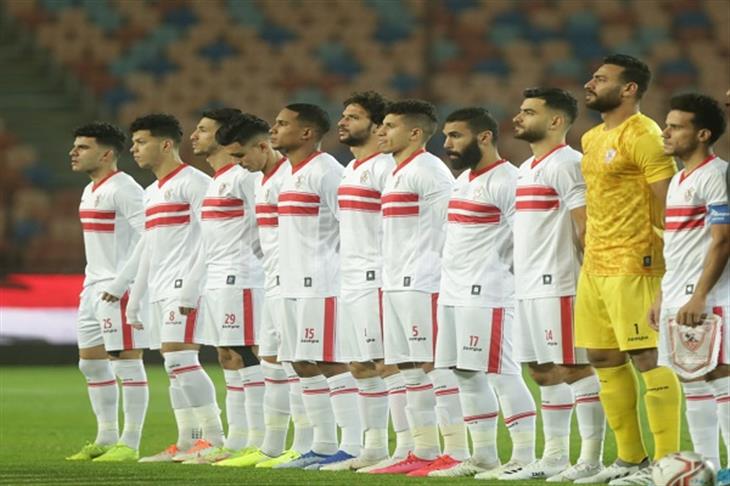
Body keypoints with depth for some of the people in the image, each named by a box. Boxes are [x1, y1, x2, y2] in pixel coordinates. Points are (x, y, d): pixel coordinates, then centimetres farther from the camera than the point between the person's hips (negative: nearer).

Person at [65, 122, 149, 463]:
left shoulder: (123, 189, -14)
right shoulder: (91, 191, 17)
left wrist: (124, 281, -21)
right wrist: (91, 283, 19)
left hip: (120, 287, -11)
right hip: (94, 286, 11)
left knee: (126, 361, -7)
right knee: (91, 363, 12)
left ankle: (130, 444, -5)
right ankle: (106, 439, 20)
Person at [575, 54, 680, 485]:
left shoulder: (644, 136, -11)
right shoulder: (592, 139, 16)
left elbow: (670, 204, -15)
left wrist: (664, 263, -19)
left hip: (632, 267, -10)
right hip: (594, 266, 10)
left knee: (647, 358, -8)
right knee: (604, 359, 11)